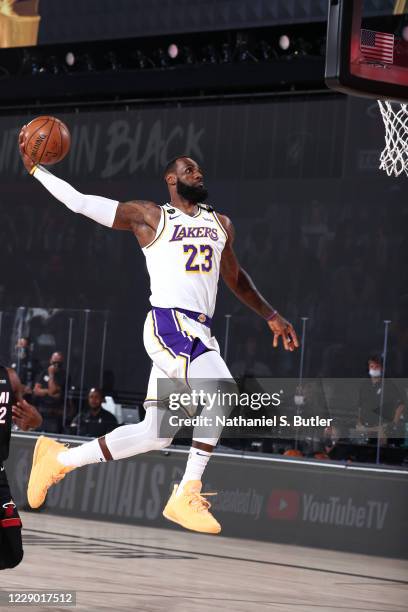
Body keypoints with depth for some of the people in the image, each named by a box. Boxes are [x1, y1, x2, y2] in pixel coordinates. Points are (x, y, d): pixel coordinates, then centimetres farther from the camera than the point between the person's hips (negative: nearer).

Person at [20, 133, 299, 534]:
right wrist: (35, 169, -4)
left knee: (155, 435, 6)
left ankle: (60, 458, 20)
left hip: (198, 332, 7)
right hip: (169, 324, -7)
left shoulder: (220, 224, 21)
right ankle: (186, 497, -20)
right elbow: (80, 202, 3)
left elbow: (235, 278, 34)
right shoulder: (149, 217, 3)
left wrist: (270, 315, 29)